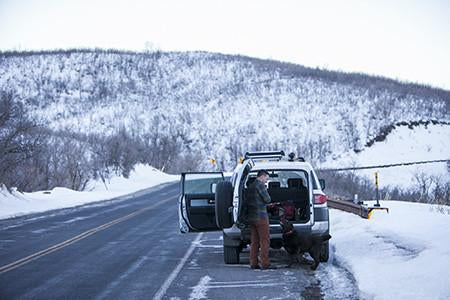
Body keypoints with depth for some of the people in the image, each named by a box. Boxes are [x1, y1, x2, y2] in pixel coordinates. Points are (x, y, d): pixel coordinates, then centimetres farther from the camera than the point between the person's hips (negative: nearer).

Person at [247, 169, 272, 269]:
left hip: (251, 217, 9)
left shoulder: (250, 186, 16)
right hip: (261, 216, -9)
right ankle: (265, 264, -8)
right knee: (264, 240, -5)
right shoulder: (260, 185, -11)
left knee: (254, 241, 10)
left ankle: (253, 263, 9)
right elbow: (267, 199, -15)